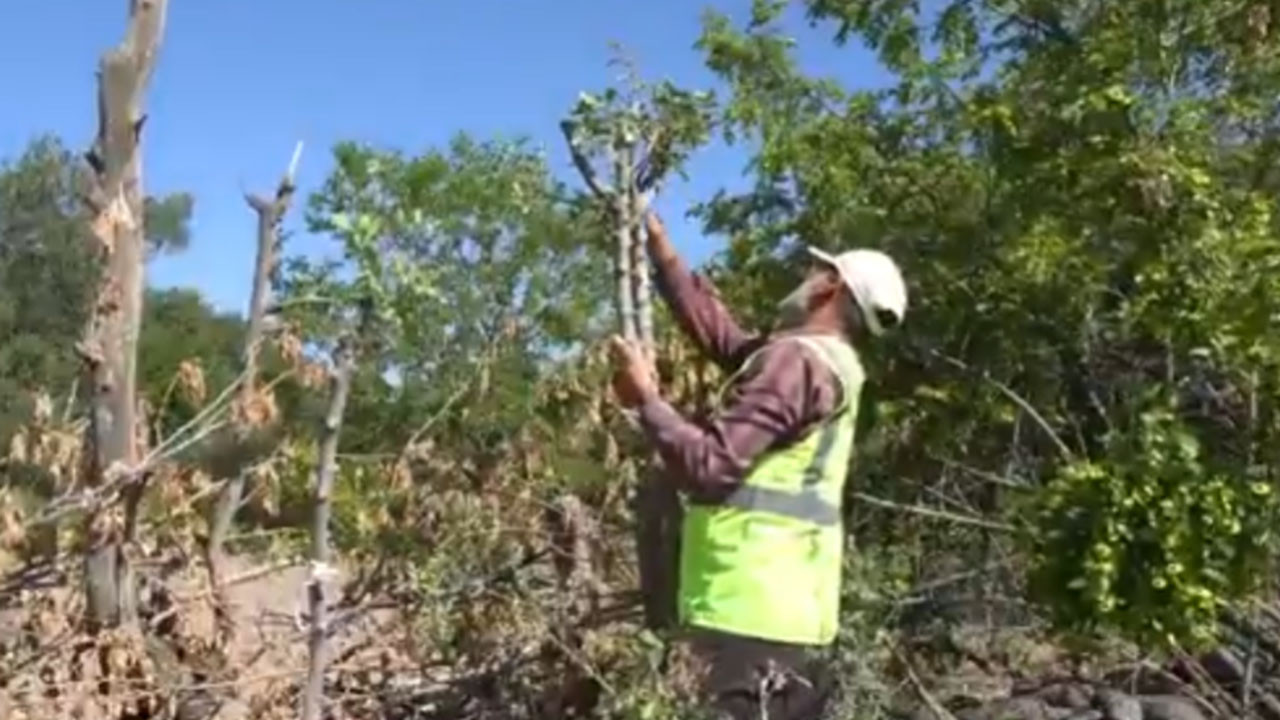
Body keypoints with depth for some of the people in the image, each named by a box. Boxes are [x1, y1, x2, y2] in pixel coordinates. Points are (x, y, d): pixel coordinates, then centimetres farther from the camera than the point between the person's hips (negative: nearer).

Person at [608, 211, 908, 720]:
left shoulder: (797, 361, -15)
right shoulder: (824, 362, 16)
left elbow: (709, 465, -21)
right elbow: (717, 330, 23)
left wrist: (645, 398, -8)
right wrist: (659, 249, 26)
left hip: (754, 610, -10)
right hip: (775, 605, 10)